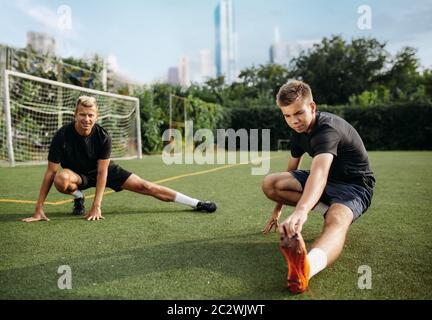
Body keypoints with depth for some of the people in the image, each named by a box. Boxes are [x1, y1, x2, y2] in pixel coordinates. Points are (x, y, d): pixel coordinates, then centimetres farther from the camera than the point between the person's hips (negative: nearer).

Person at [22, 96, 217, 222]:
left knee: (144, 186, -12)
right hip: (77, 174, 0)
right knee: (61, 179, -38)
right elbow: (51, 172, -24)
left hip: (104, 170, 0)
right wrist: (39, 209, -28)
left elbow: (102, 172, -22)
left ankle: (196, 204, -9)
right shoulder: (63, 135, -26)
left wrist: (96, 206, -28)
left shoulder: (103, 136, -24)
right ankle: (78, 197, 0)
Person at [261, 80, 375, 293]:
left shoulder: (328, 128, -27)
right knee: (270, 184, -10)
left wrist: (301, 210, -65)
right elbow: (292, 170, 11)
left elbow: (320, 172, -48)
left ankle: (307, 266, -73)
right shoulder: (299, 130, -1)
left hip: (355, 186, -8)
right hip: (326, 182, 8)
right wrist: (279, 208, 16)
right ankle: (328, 207, -12)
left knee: (337, 221, -42)